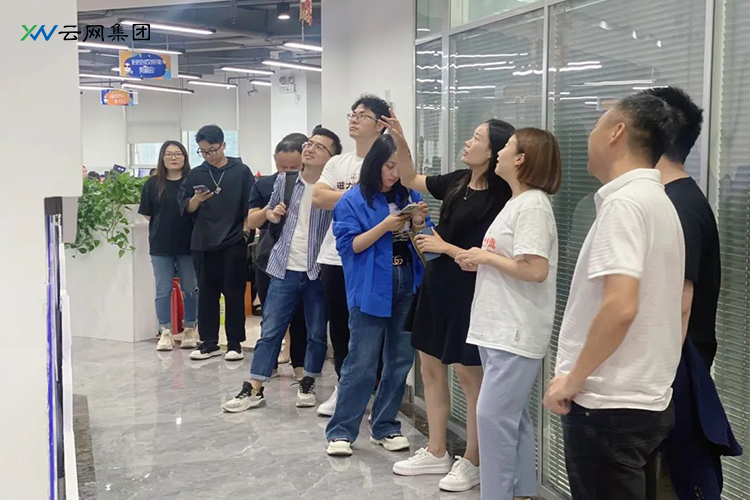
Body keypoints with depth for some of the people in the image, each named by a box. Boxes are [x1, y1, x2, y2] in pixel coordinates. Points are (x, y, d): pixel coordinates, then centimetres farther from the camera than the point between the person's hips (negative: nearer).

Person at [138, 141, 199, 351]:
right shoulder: (152, 184, 5)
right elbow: (147, 215, 7)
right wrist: (155, 235, 3)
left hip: (188, 244, -1)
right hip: (160, 246, 1)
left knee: (190, 289, 8)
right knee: (163, 291, 5)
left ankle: (190, 330, 20)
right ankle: (165, 332, 14)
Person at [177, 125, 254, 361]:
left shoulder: (241, 171, 0)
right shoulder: (195, 174, 7)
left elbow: (251, 206, 1)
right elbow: (186, 209, 4)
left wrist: (246, 231, -5)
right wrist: (196, 199, -15)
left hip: (234, 242, -3)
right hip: (203, 244, 3)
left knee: (234, 293, 2)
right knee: (206, 293, 7)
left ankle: (235, 343, 10)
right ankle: (209, 343, 16)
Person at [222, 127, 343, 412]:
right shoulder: (285, 180, 6)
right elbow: (270, 209, 21)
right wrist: (271, 214, 0)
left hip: (318, 271, -3)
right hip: (284, 268, 3)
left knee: (317, 333, 8)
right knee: (270, 330, 5)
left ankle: (307, 384, 26)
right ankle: (254, 389, 11)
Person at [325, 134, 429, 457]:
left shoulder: (408, 196, 8)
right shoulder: (353, 201, -5)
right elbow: (349, 245, -9)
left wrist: (418, 224, -8)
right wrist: (385, 226, -18)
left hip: (407, 286, 5)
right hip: (370, 289, -5)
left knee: (400, 359, 10)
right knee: (362, 363, -3)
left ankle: (385, 427, 23)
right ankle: (341, 431, 10)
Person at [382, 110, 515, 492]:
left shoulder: (498, 200, -17)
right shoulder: (458, 181, 4)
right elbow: (410, 180, 17)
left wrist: (444, 247, -13)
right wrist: (400, 142, 4)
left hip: (468, 295, -8)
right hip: (437, 286, 8)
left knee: (469, 376, 3)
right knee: (430, 368, 13)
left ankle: (473, 462, 18)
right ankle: (437, 453, 27)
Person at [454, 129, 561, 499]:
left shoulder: (533, 206, -15)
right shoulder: (517, 203, 16)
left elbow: (535, 270, -24)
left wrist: (486, 256, -14)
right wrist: (480, 262, 5)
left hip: (515, 331, -10)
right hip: (499, 328, 10)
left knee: (493, 415, -8)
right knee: (512, 415, 14)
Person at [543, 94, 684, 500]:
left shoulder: (624, 202, -17)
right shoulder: (659, 202, 13)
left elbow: (620, 307, -27)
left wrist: (572, 379, -17)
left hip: (608, 405, -9)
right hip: (648, 400, 9)